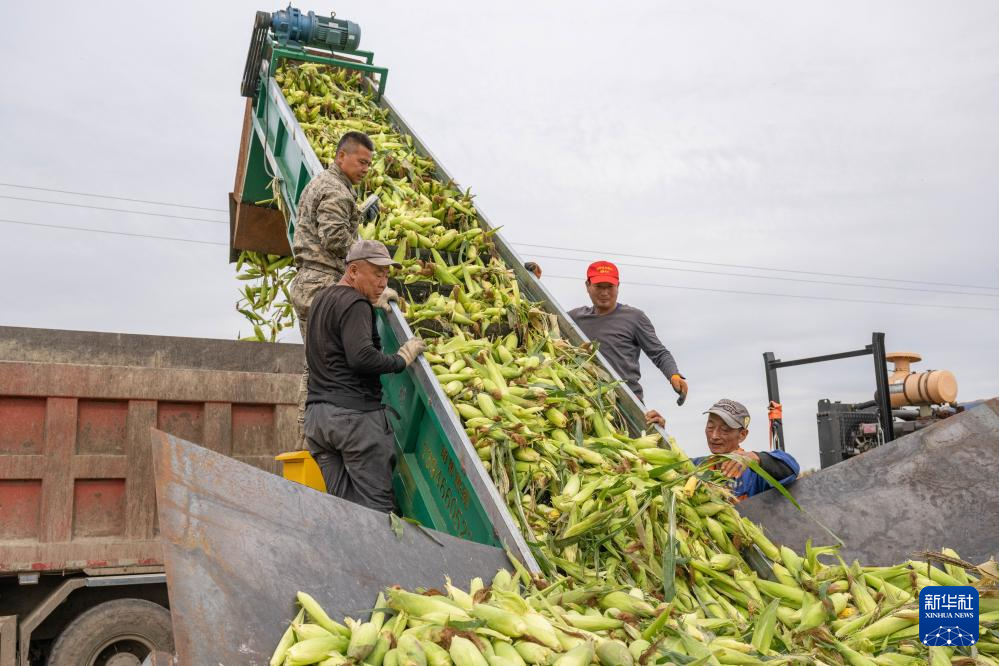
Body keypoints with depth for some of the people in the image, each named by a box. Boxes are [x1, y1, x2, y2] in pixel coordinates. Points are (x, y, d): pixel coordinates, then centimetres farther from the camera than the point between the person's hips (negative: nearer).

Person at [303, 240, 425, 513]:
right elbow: (361, 357, -21)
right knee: (378, 505, -5)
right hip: (354, 413, -9)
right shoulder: (355, 304, -10)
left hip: (315, 415, 9)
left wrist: (372, 303, 21)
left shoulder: (321, 299, 19)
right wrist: (402, 359, -7)